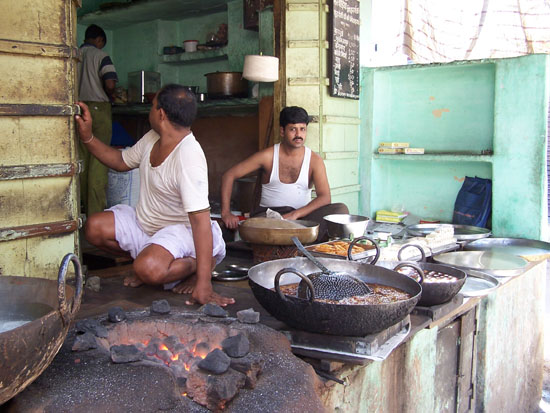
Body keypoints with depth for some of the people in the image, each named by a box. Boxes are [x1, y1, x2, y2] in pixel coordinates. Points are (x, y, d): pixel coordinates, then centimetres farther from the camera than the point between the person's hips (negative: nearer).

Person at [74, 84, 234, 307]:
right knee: (94, 227, -10)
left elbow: (201, 221, -34)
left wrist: (204, 284, -37)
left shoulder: (189, 157, -30)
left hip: (180, 230, -8)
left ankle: (194, 265, -4)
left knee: (149, 269, -35)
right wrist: (87, 137, 1)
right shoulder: (152, 138, -2)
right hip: (143, 222, 9)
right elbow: (121, 161, 18)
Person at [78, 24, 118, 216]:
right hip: (98, 108, -5)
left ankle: (87, 206, 19)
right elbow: (110, 83, -16)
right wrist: (110, 96, 4)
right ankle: (96, 212, -6)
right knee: (99, 160, -4)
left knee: (83, 159, 11)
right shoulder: (100, 56, -4)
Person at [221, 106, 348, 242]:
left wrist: (295, 214, -24)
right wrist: (226, 212, -10)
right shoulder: (268, 156, -1)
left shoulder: (314, 160, 1)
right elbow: (229, 175, 1)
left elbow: (325, 197, -9)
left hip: (303, 215, 2)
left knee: (340, 209, -24)